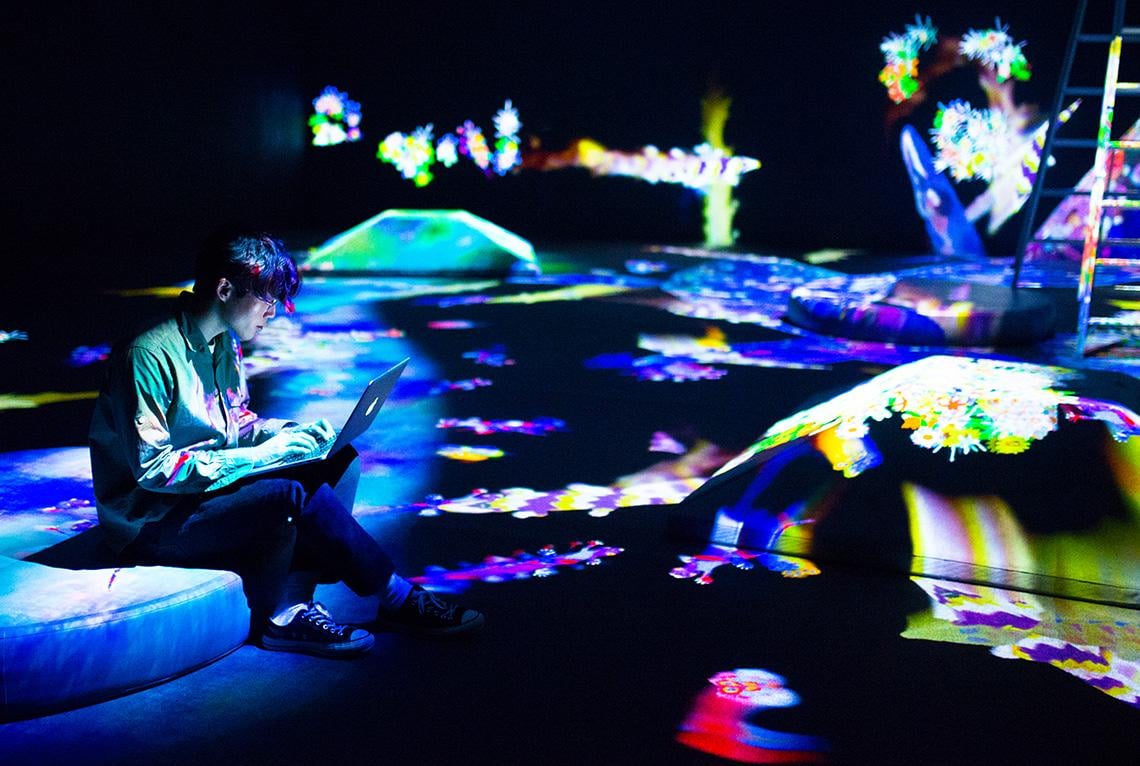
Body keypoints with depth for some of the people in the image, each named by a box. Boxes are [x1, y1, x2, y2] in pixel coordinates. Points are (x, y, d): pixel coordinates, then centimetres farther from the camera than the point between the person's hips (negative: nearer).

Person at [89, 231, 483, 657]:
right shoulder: (149, 354, -21)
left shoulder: (225, 344, 6)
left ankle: (290, 609, -17)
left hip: (213, 492, 9)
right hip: (153, 522, -9)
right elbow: (152, 467, -23)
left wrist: (290, 432, -2)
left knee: (339, 462, -7)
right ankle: (395, 597, -11)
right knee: (290, 492, -30)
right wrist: (256, 456, -23)